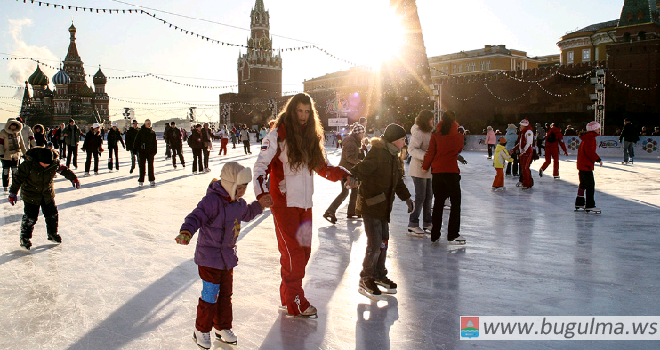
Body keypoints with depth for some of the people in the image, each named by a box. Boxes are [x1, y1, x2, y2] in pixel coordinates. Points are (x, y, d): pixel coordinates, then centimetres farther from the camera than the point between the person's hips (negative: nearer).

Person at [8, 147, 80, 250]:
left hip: (47, 194, 4)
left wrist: (73, 178, 11)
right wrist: (13, 193, -13)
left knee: (52, 214, 8)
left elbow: (63, 170, 6)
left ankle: (52, 234, 30)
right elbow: (18, 177, -15)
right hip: (30, 194, -4)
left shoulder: (55, 163, -15)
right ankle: (24, 238, 13)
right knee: (30, 217, -5)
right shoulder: (29, 164, -24)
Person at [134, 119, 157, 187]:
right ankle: (141, 181, 8)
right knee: (142, 166, 3)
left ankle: (152, 180, 11)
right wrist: (135, 149, -5)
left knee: (151, 166, 4)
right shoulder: (141, 131, 1)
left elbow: (154, 142, 12)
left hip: (150, 151, 2)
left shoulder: (152, 132, 8)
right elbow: (136, 141, 1)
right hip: (142, 151, -2)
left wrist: (155, 151, 6)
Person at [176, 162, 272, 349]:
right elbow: (196, 217, -32)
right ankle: (201, 330, 18)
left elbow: (245, 214, 27)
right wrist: (186, 232, -48)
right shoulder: (212, 201, -23)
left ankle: (223, 328, 34)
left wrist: (259, 205, 22)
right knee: (210, 295, -2)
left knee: (226, 294, 17)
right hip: (209, 258, -8)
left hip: (228, 257, 8)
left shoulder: (238, 202, 5)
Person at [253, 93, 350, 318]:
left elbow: (322, 167, 18)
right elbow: (261, 166, -10)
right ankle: (295, 302, 7)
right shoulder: (277, 136, -7)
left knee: (304, 251, 10)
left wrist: (343, 175, 3)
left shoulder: (311, 137, 11)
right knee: (292, 252, -5)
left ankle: (288, 295, 25)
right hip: (284, 203, -6)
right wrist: (262, 193, -25)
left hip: (305, 204, 6)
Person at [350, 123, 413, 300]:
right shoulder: (377, 153, -16)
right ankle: (365, 280, 9)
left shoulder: (392, 156, 13)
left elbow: (397, 181, 25)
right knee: (375, 244, -8)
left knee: (384, 242, 15)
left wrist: (407, 198, 29)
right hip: (370, 205, -9)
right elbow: (365, 166, -35)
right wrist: (354, 174, -56)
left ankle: (379, 275, 32)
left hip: (384, 206, 9)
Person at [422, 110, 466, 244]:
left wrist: (425, 167, 10)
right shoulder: (459, 136, -1)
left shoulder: (435, 136, -2)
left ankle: (435, 235, 14)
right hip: (452, 172, -2)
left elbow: (430, 153, -3)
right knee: (455, 203, 6)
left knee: (438, 202, 11)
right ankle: (453, 235, 3)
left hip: (437, 172, 2)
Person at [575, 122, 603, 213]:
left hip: (581, 165, 11)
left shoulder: (585, 138, 19)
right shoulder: (591, 138, -13)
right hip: (586, 165, -11)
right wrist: (598, 159, -17)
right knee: (590, 185, -9)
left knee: (583, 184, 18)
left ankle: (579, 203, 25)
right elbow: (589, 151, -24)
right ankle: (589, 206, -9)